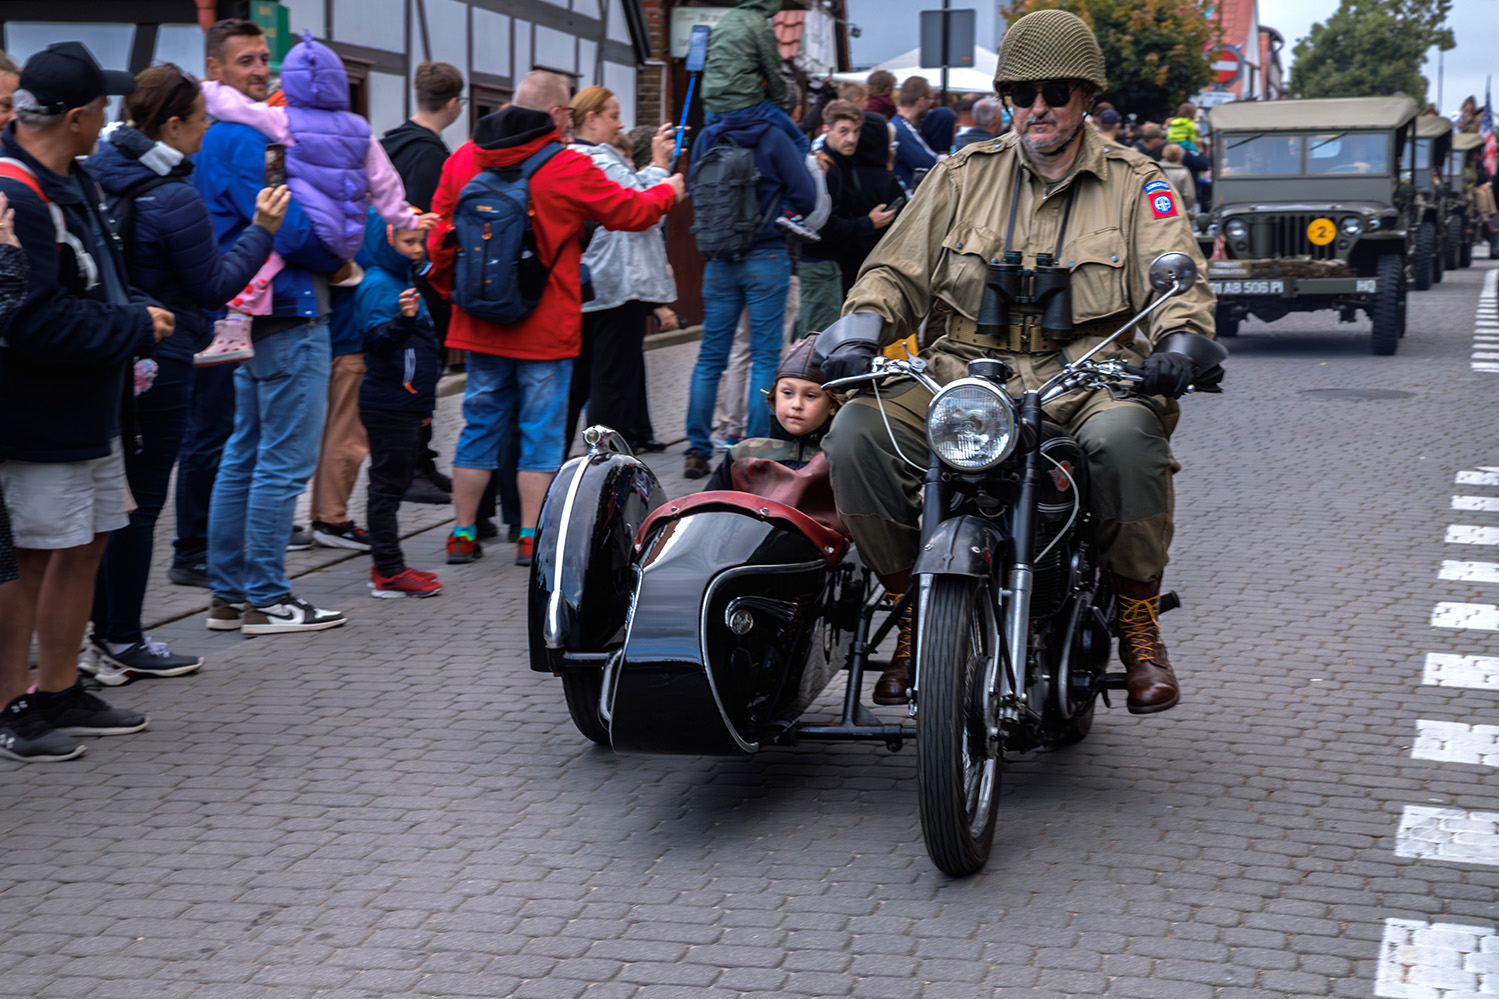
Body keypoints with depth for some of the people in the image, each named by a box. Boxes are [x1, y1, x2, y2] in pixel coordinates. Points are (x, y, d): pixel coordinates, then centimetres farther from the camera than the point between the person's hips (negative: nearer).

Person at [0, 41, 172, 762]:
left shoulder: (72, 182, 11)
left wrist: (131, 330, 11)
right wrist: (136, 329, -17)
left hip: (89, 410, 10)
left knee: (84, 547, 15)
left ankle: (61, 692, 28)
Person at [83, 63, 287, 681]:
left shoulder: (101, 169, 4)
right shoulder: (175, 200, -19)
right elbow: (215, 286, -12)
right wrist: (262, 231, -4)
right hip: (157, 364, -8)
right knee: (141, 501, 1)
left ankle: (99, 633, 20)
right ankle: (122, 643, 9)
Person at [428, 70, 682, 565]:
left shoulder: (462, 160, 2)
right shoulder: (568, 168, -12)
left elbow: (438, 238, 8)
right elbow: (630, 211, 0)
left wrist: (453, 291, 20)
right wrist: (668, 191, 19)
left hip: (480, 324, 5)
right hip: (545, 329, -5)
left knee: (479, 425, 13)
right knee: (541, 429, 5)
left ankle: (463, 534, 16)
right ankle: (531, 538, 6)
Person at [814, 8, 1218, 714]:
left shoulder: (1135, 184, 12)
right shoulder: (962, 177, 17)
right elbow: (899, 270, 15)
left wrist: (1182, 339, -22)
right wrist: (860, 324, -7)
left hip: (1087, 377, -2)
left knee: (1125, 436, -38)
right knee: (856, 433, -24)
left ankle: (1138, 620, -15)